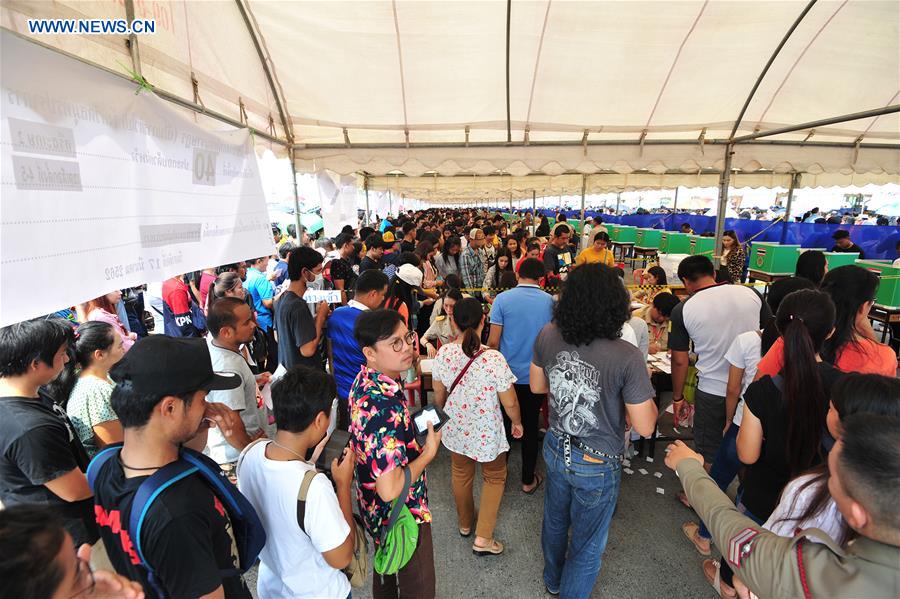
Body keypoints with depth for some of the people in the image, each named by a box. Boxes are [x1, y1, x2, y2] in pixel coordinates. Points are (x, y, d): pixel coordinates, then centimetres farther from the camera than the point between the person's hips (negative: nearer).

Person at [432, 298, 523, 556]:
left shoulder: (443, 353, -15)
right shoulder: (494, 359, -28)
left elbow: (439, 395, -1)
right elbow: (509, 403, -18)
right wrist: (517, 423, 3)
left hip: (455, 428, 4)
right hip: (486, 432, -3)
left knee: (461, 473, 27)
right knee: (494, 477, 23)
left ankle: (465, 523, 49)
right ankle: (483, 538, 23)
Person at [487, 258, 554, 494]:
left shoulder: (502, 299, -11)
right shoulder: (550, 302, -6)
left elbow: (493, 341, -11)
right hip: (537, 376, 1)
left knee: (503, 423, 17)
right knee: (530, 426, 15)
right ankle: (528, 480, 28)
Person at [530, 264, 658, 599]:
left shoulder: (548, 336, -16)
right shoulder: (627, 359, -30)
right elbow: (645, 427, -20)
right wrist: (644, 391, -4)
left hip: (555, 449, 6)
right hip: (597, 465, -5)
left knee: (555, 521, 30)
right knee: (586, 546, 20)